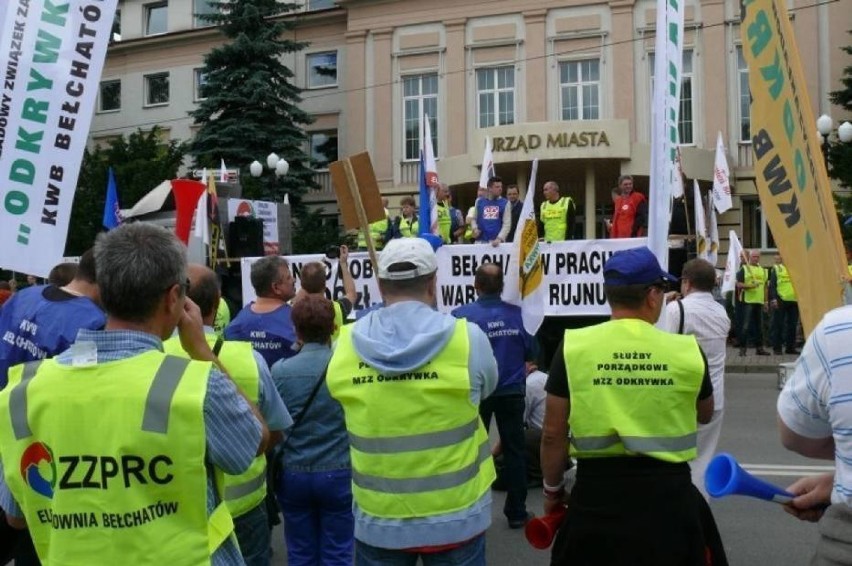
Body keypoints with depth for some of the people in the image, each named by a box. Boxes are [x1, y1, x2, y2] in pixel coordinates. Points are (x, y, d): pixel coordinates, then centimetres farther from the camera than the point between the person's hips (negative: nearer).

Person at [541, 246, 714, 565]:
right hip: (669, 492, 1)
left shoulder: (574, 347, -7)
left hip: (596, 492, 0)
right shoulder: (687, 350, -5)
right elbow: (704, 415, 14)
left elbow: (553, 434, -2)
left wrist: (552, 488, 12)